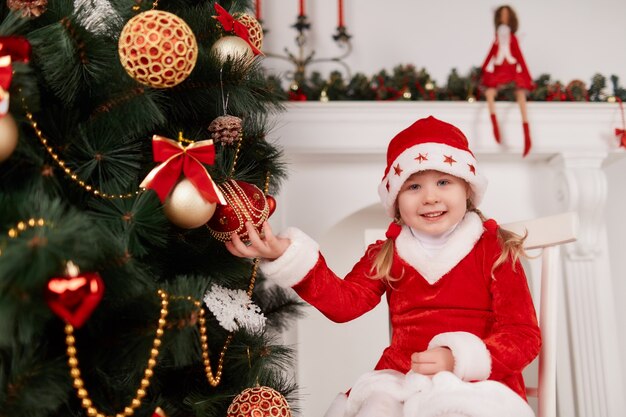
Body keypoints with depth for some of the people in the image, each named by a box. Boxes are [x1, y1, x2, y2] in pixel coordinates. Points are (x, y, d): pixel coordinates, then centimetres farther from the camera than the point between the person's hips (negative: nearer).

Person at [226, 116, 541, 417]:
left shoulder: (494, 250, 1)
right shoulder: (387, 255, 11)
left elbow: (524, 334, -3)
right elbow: (344, 302, -4)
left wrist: (459, 358, -20)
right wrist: (288, 257, -17)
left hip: (476, 384, -3)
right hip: (398, 380, 3)